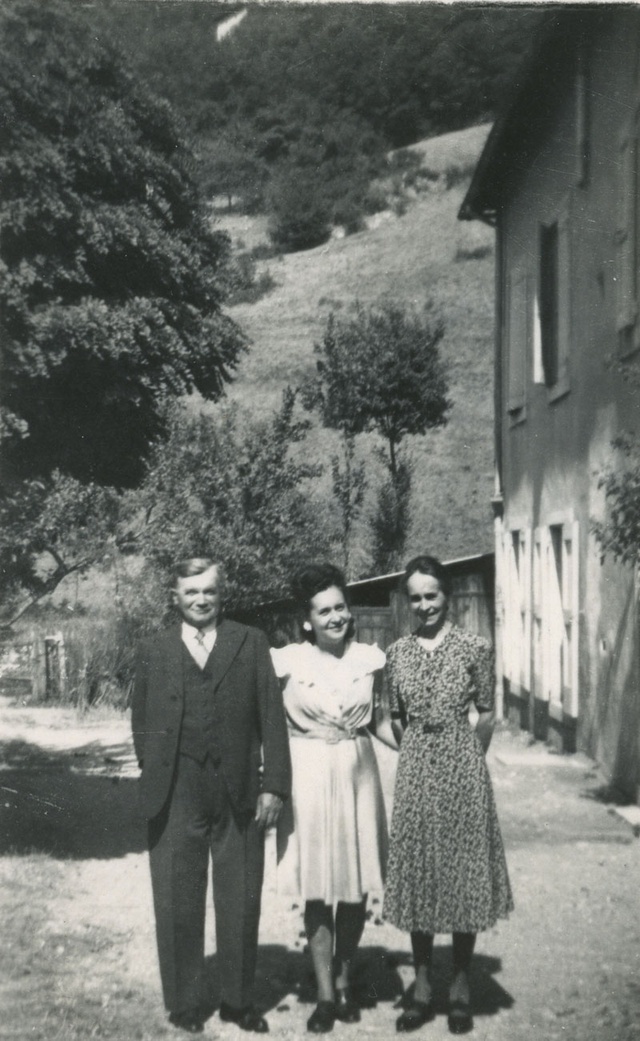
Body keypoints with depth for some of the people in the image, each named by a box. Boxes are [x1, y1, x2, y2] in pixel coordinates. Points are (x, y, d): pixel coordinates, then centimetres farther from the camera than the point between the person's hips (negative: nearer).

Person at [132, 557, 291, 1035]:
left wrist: (274, 785, -6)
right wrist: (155, 780, 4)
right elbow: (142, 723, 12)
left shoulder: (251, 643, 5)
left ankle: (238, 1000, 25)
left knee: (241, 903, 9)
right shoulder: (154, 651, 8)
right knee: (177, 905, 7)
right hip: (176, 798, 0)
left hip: (240, 794, 0)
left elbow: (272, 717, 0)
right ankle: (184, 1005, 22)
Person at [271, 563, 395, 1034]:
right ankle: (326, 995, 14)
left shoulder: (370, 658, 1)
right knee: (318, 891, 2)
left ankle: (344, 981, 27)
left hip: (357, 777, 3)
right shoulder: (287, 661, -8)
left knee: (357, 888, 9)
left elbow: (378, 719, 11)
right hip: (310, 781, -3)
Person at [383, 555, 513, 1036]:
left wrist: (463, 761, 5)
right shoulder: (397, 653, 3)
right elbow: (396, 718, 11)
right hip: (414, 773, 3)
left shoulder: (475, 648, -4)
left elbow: (487, 714, 2)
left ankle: (461, 986, 18)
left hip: (462, 768, -2)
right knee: (417, 874, 7)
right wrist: (419, 755, 8)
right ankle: (422, 987, 19)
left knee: (464, 872, 5)